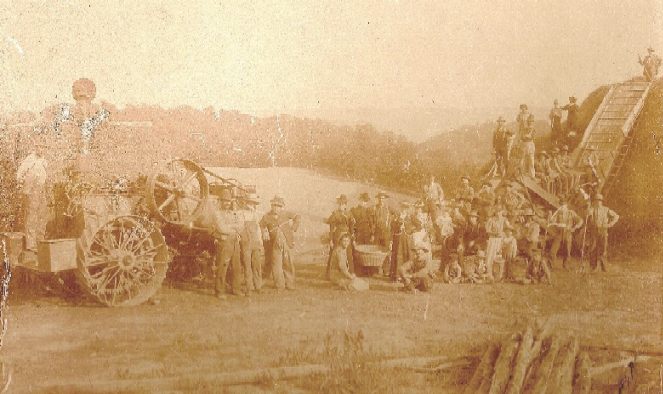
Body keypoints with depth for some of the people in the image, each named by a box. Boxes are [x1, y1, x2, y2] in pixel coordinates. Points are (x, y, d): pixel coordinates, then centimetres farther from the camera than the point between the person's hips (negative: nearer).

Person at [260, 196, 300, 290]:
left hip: (286, 243, 1)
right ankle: (279, 285, 3)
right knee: (276, 265, -6)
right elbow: (261, 226, 16)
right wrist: (264, 233, 2)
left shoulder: (285, 214, 1)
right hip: (275, 244, -1)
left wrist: (294, 227, 8)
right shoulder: (267, 217, -1)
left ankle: (290, 284, 16)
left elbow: (297, 217, 14)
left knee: (288, 264, 6)